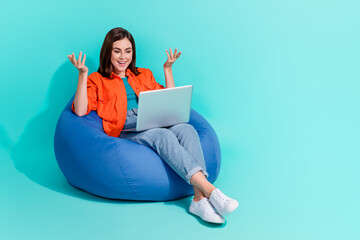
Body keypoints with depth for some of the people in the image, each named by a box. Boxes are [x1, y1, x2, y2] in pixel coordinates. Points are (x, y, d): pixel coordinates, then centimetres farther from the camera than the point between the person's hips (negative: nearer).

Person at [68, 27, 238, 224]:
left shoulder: (144, 75, 30)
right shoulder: (97, 80, 17)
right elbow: (80, 111, 1)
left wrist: (168, 70, 22)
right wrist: (82, 75, -4)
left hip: (155, 126, 4)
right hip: (124, 133, -4)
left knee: (186, 129, -30)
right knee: (162, 135, -36)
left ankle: (199, 198, -45)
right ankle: (210, 190, -46)